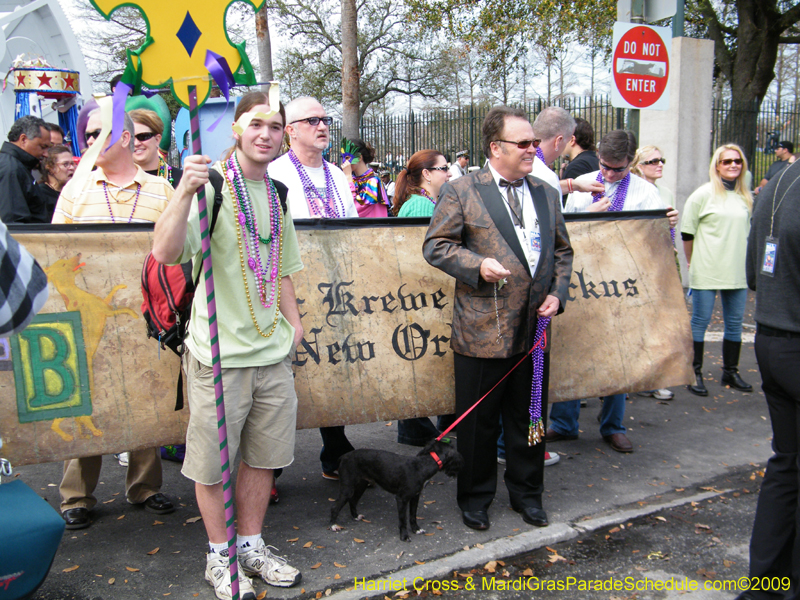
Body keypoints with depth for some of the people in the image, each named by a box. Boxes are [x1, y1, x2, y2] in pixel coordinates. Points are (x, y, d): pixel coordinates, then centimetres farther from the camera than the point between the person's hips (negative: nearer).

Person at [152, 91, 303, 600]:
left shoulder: (277, 193, 12)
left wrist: (293, 321, 14)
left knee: (264, 457, 15)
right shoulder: (211, 186, -11)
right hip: (220, 352, -6)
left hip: (273, 351, 6)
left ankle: (251, 547, 33)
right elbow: (165, 253, -26)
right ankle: (220, 555, 27)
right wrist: (186, 192, -38)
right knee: (212, 464, 6)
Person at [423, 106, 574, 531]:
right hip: (481, 331, -4)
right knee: (478, 421, 7)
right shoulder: (461, 191, -3)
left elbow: (562, 250, 19)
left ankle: (527, 494, 33)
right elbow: (435, 245, -4)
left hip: (533, 330, 5)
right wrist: (477, 265, -18)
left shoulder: (546, 194, 13)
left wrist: (557, 293, 4)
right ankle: (475, 497, 25)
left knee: (528, 419, 15)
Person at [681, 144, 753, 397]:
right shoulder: (704, 194, -5)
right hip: (706, 271, -5)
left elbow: (746, 230, 20)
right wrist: (691, 261, 2)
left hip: (738, 271, 5)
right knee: (700, 322, 1)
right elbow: (687, 232, -2)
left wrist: (746, 261, 16)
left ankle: (730, 371, 24)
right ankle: (695, 373, 10)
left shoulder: (746, 196, 10)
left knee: (735, 323, 10)